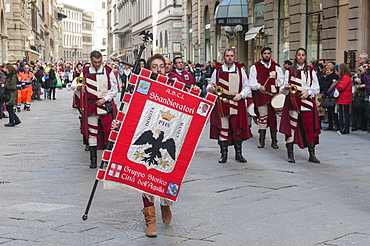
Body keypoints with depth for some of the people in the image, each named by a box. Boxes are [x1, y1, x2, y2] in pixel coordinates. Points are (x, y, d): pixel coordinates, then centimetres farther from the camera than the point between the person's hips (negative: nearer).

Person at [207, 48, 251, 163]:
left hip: (237, 103, 1)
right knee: (223, 129, 0)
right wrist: (210, 88, -9)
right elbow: (210, 85, 14)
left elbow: (247, 86, 11)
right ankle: (223, 154, 8)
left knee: (238, 128, 2)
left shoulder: (240, 70, 10)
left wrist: (241, 95, -7)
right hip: (222, 104, -1)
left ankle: (238, 154, 12)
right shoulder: (217, 70, 9)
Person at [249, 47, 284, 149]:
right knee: (262, 116, -3)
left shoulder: (276, 66, 13)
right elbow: (252, 81, 3)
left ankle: (274, 140, 6)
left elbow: (281, 79, 15)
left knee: (273, 116, 2)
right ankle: (261, 140, 5)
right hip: (261, 95, -2)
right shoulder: (255, 67, 6)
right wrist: (258, 87, -14)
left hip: (273, 95, 2)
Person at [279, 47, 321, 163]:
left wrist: (308, 92, -9)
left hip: (306, 101, 1)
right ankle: (290, 155, 4)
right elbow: (283, 89, 8)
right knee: (291, 126, -3)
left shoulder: (311, 71, 10)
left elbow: (316, 88, 9)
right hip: (292, 102, 0)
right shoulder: (289, 71, 9)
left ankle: (312, 155, 3)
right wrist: (285, 88, -15)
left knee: (309, 127, -4)